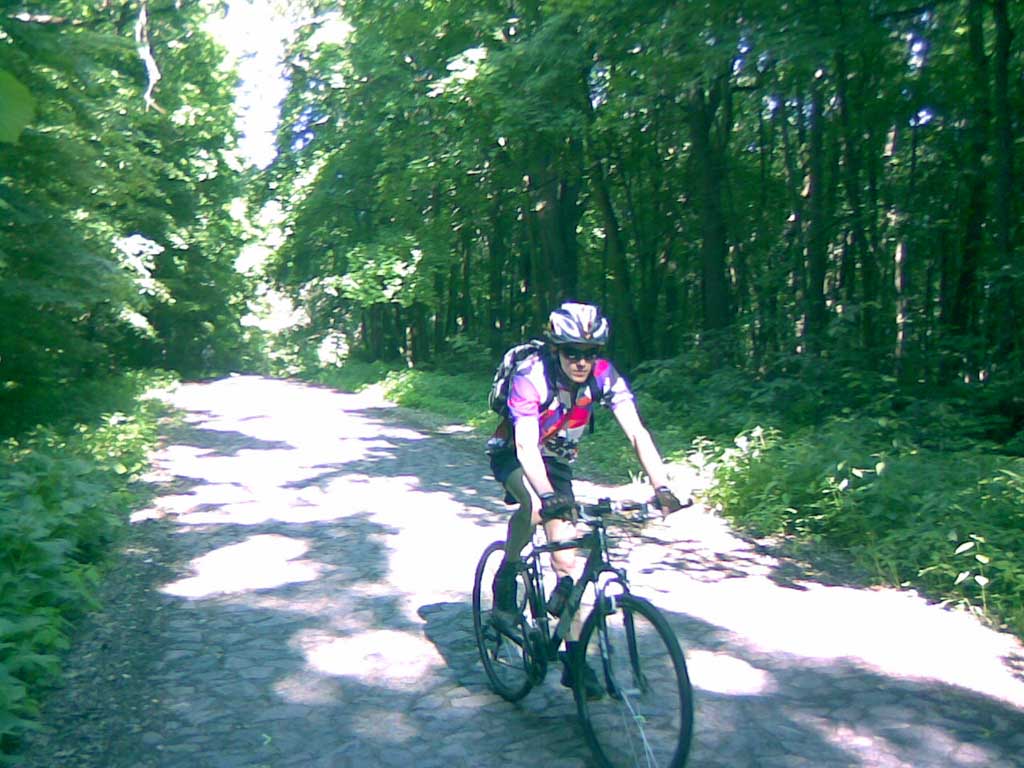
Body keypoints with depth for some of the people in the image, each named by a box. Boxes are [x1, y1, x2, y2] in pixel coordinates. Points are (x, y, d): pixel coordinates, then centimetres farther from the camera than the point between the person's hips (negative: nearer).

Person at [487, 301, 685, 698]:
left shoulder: (604, 376, -21)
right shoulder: (530, 377, -32)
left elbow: (637, 432, -28)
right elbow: (526, 445, -41)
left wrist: (662, 487, -41)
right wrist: (548, 496, -56)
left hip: (558, 461, 4)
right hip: (512, 456, -3)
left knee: (565, 549, -3)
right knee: (536, 504, -36)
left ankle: (573, 657, 5)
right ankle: (506, 578, -10)